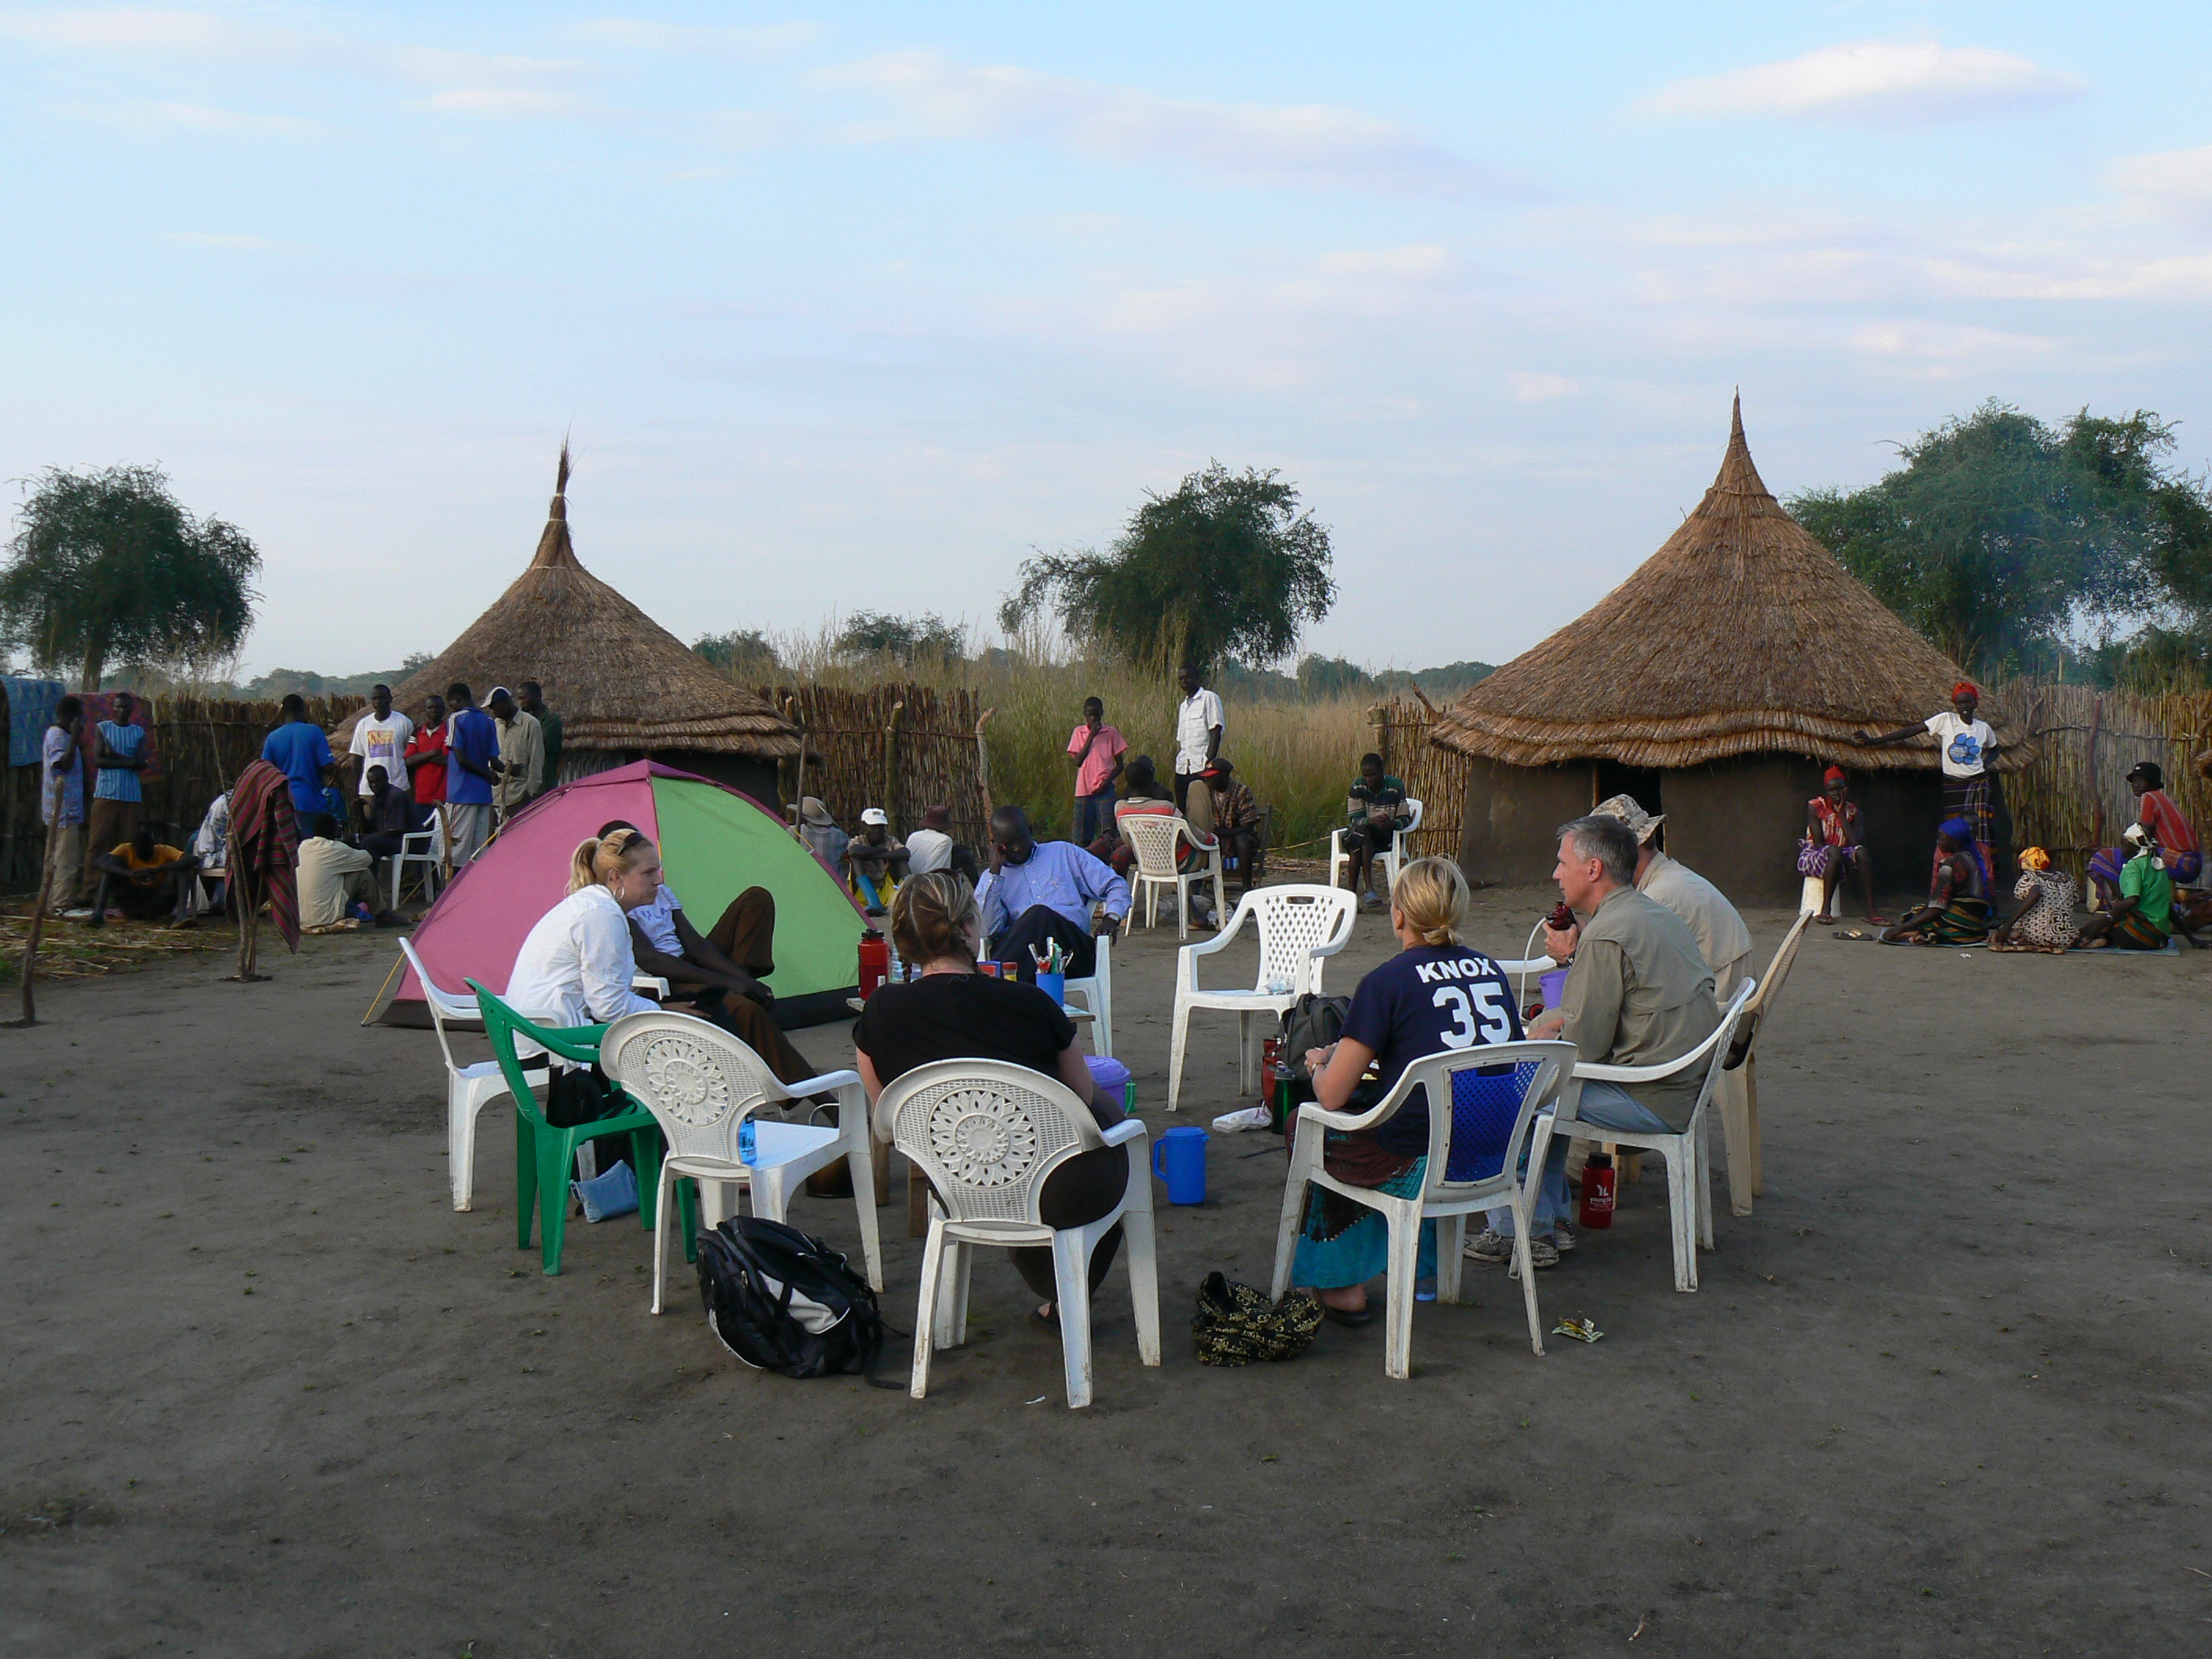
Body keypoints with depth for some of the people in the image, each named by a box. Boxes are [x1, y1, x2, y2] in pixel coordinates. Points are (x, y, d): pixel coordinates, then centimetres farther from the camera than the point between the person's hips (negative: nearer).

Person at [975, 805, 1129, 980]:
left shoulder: (1063, 853, 24)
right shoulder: (993, 878, 23)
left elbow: (1115, 885, 21)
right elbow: (987, 930, 3)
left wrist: (1111, 918, 0)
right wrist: (995, 870, 6)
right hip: (1019, 956, 0)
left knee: (1041, 915, -34)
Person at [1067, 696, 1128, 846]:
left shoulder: (1111, 733, 5)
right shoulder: (1079, 732, 8)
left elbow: (1120, 765, 7)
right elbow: (1077, 761, -2)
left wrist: (1106, 782, -8)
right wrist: (1091, 736, -6)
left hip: (1105, 789, -1)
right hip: (1084, 789, 1)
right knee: (1082, 837, 2)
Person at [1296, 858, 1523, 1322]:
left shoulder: (1386, 982, -13)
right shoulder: (1491, 970, 5)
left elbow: (1331, 1095, -12)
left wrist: (1320, 1065, 13)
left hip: (1417, 1169, -7)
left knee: (1305, 1125, 18)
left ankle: (1341, 1284, 23)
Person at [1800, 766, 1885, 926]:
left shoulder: (1852, 810, 3)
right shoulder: (1815, 807, -8)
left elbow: (1856, 842, -13)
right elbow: (1819, 844, -15)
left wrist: (1841, 814, -12)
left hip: (1839, 858, 4)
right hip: (1812, 857, -4)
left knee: (1861, 852, -28)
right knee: (1833, 852, -38)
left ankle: (1871, 911, -31)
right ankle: (1825, 911, -36)